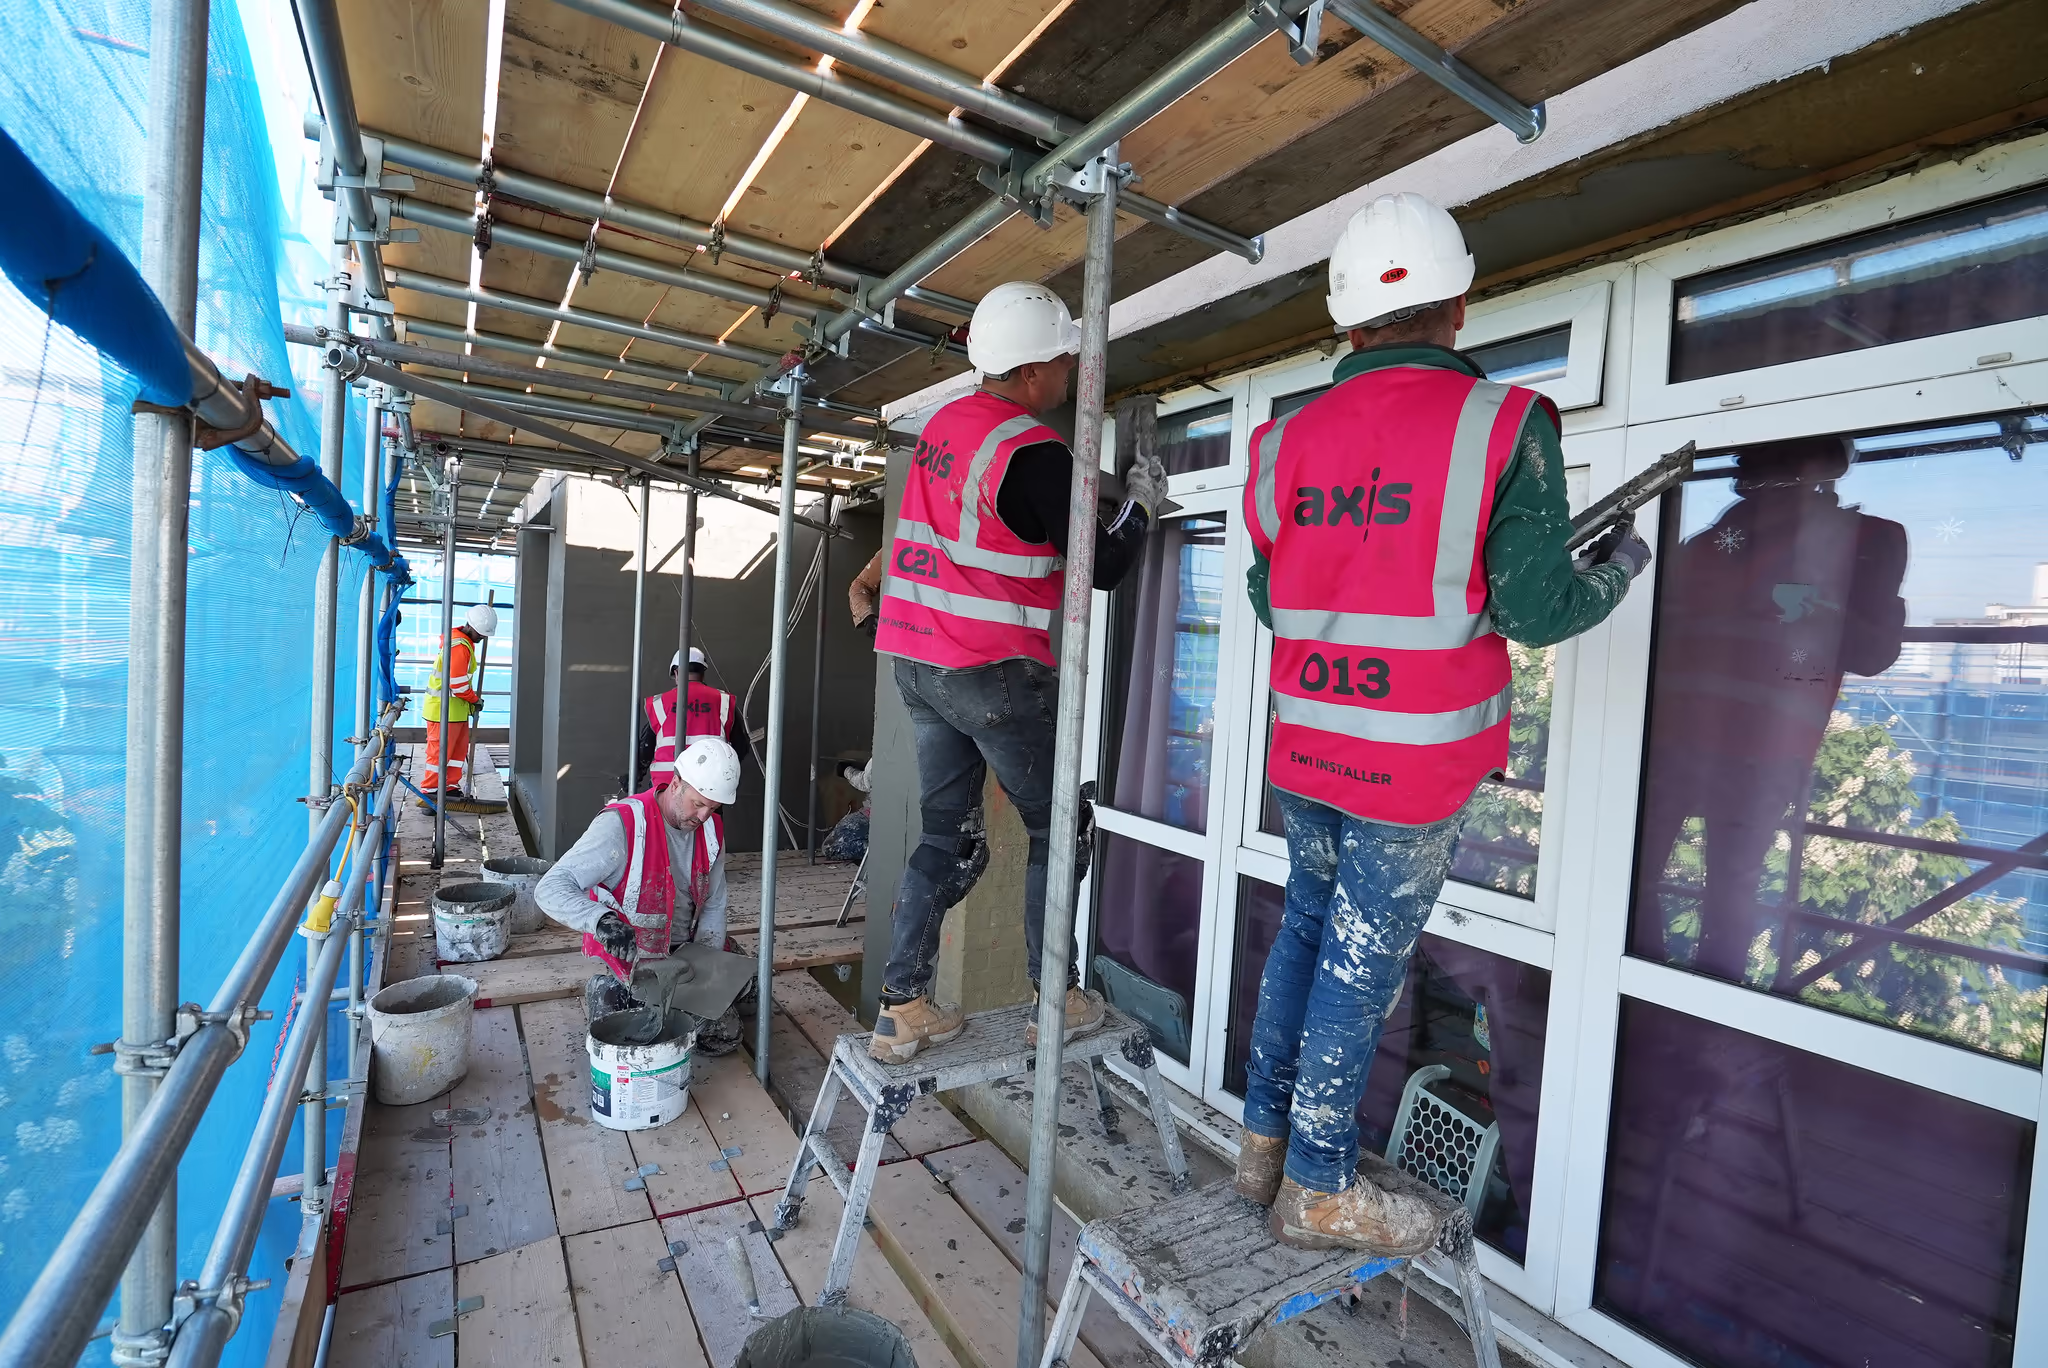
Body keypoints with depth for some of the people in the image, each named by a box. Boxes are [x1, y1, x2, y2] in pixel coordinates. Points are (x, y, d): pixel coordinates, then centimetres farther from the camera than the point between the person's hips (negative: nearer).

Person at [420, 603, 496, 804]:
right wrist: (476, 699, -9)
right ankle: (428, 793, 5)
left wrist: (473, 698, 13)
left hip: (457, 707, 10)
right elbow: (458, 684, -22)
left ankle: (451, 788, 24)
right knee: (440, 751, -3)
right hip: (444, 707, -10)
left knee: (459, 748, 15)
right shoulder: (459, 646, -21)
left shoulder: (466, 642, 12)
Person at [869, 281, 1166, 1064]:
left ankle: (902, 1010, 18)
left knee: (948, 838, 14)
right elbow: (1103, 566, -10)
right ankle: (1058, 1003, 18)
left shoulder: (944, 425, 10)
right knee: (1055, 828, 9)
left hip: (916, 661, 8)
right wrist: (1142, 503, 8)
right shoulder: (1035, 453, -15)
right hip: (994, 672, -8)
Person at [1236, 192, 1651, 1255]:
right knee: (1361, 966, 7)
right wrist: (1618, 566, 11)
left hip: (1305, 745, 5)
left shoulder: (1286, 441, 4)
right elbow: (1535, 610, -9)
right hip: (1415, 766, -4)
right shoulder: (1503, 428, -9)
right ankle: (1318, 1189, 24)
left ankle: (1265, 1142, 34)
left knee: (1306, 929, 21)